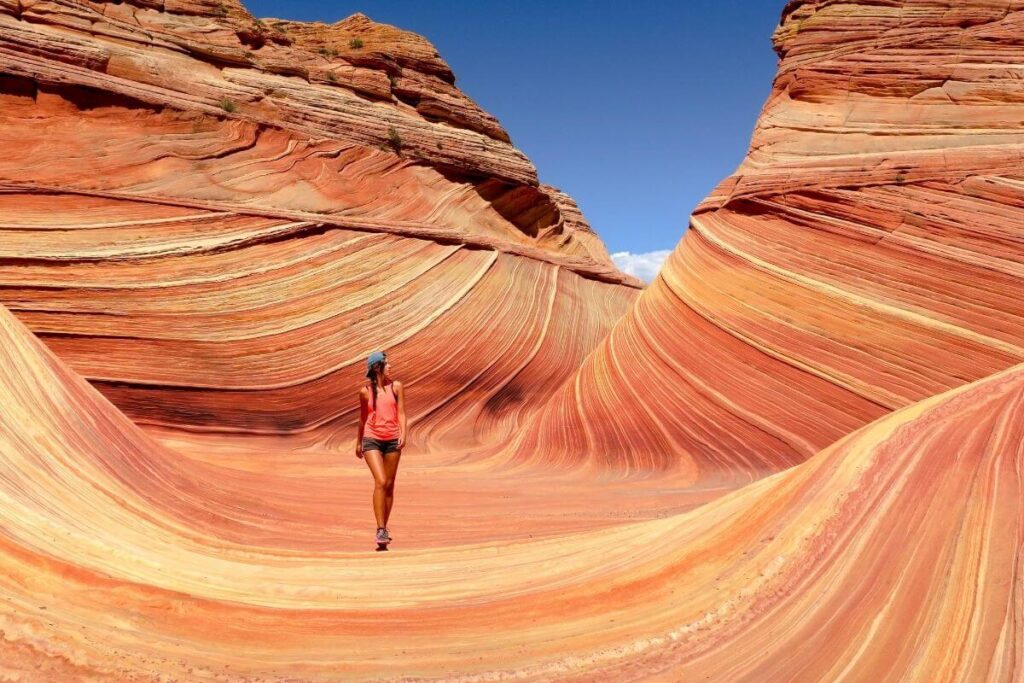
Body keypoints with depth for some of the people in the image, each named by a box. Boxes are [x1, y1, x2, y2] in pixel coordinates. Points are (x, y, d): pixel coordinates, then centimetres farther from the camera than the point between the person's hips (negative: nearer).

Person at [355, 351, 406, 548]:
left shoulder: (396, 387, 5)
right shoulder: (365, 391, 4)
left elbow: (401, 413, 3)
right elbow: (363, 417, 15)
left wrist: (403, 434, -13)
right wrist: (358, 442, 22)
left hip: (392, 440, 2)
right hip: (372, 440, -2)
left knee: (389, 485, 7)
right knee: (380, 482, -16)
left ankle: (384, 527, 20)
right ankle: (380, 530, -14)